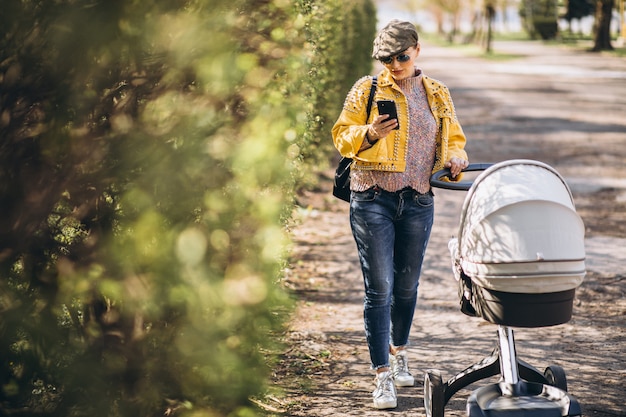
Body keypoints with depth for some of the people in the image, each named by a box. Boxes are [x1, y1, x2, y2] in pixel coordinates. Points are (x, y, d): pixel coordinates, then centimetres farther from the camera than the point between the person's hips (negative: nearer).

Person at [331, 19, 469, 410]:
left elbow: (455, 140, 19)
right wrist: (370, 133, -21)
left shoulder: (438, 95, 12)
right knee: (379, 288, -7)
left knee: (407, 285, 13)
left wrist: (456, 159, -3)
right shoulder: (367, 89, 2)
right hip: (373, 199, -3)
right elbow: (342, 136, -1)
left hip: (418, 202, 3)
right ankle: (383, 375, -5)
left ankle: (399, 352, 37)